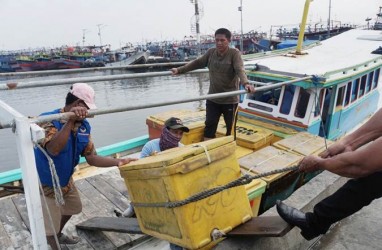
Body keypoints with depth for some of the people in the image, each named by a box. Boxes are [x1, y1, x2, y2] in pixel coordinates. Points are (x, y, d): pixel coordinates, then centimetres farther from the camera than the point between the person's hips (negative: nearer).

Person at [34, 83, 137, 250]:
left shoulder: (84, 126, -9)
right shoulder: (48, 120, -29)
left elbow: (91, 158, -11)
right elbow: (54, 149, -47)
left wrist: (118, 162, -24)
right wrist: (71, 120, -49)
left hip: (65, 180, 8)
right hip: (43, 184, -7)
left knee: (73, 208, 29)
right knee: (50, 226, 7)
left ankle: (58, 235, 57)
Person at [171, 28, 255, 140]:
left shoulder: (234, 53, -11)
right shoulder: (211, 52, 3)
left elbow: (240, 70, -25)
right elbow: (197, 63, 11)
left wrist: (245, 83, -44)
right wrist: (179, 70, 8)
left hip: (230, 99, -4)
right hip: (213, 98, 4)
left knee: (230, 128, 10)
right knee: (209, 126, 8)